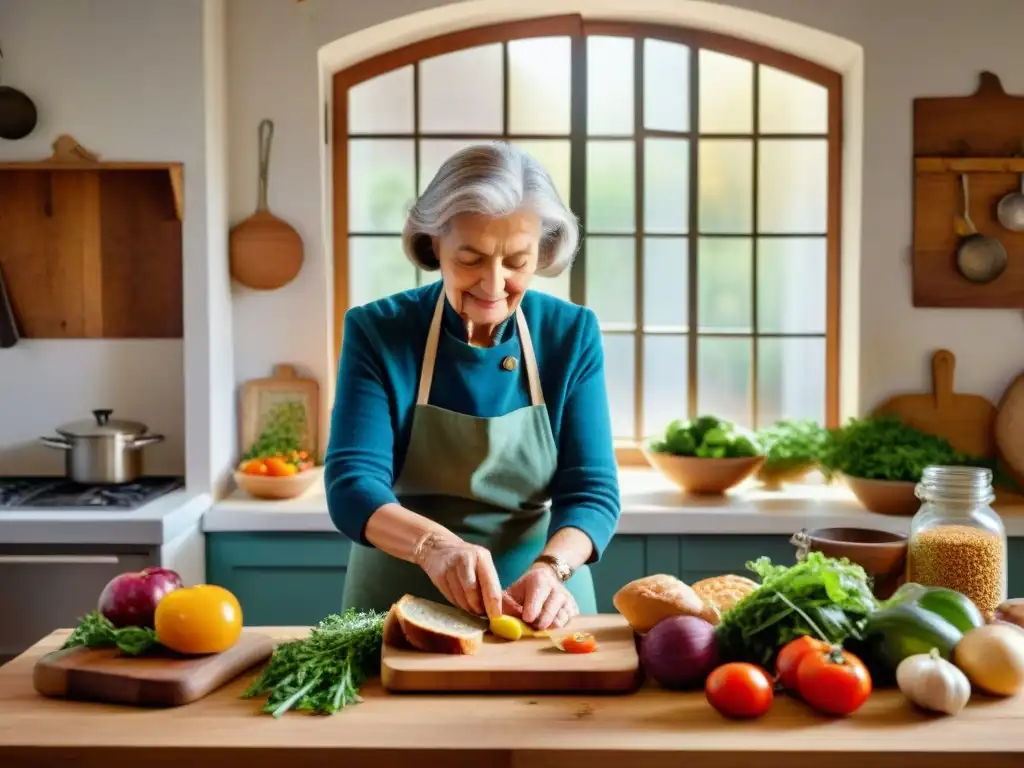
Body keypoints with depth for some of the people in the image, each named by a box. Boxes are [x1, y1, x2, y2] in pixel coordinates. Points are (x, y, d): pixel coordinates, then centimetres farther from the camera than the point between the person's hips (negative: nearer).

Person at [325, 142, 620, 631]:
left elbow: (592, 489, -6)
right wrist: (433, 543, -34)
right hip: (399, 608, -1)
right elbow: (351, 484, -15)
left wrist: (551, 567, -26)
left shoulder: (572, 335, -3)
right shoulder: (377, 332, -7)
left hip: (538, 613, 1)